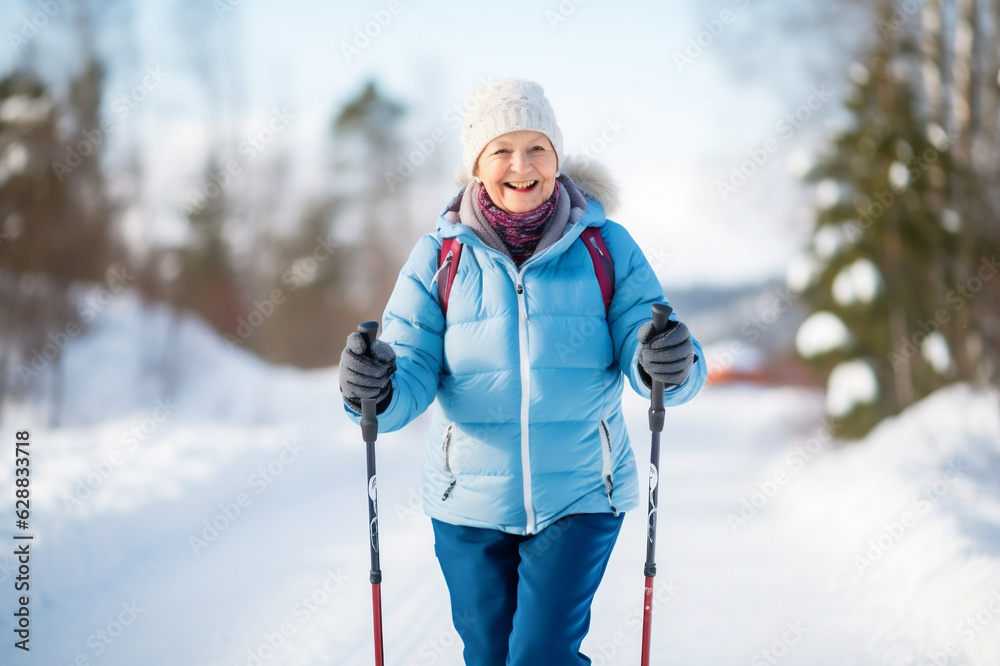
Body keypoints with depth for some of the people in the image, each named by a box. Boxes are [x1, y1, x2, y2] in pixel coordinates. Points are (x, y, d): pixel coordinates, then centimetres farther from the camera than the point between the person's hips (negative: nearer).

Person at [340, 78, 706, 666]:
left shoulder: (607, 248, -4)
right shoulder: (438, 258, -3)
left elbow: (642, 355, -10)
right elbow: (411, 377, -7)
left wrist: (671, 364, -33)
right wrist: (374, 387, -30)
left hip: (579, 497, -1)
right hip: (471, 504, 2)